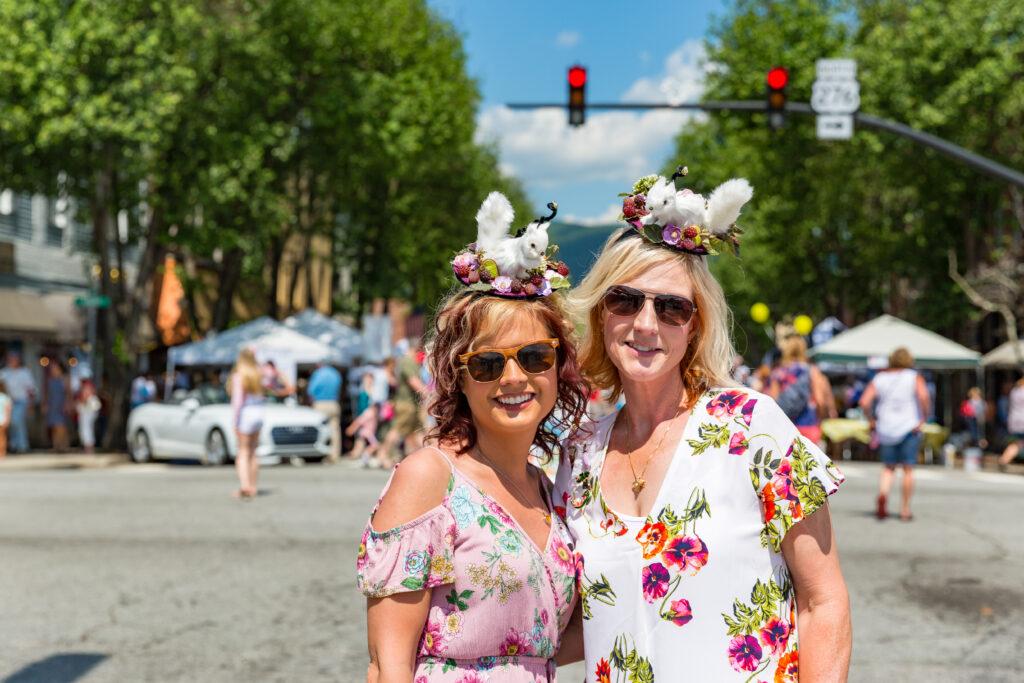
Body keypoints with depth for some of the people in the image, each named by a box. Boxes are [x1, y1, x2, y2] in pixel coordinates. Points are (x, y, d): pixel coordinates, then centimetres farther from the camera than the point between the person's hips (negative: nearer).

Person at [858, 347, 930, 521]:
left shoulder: (879, 379, 6)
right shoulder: (914, 377, 0)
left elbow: (864, 402, -4)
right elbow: (923, 396, -19)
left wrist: (872, 422, 5)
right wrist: (923, 419, -11)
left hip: (886, 429, 2)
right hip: (909, 427, -2)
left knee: (888, 468, 12)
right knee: (908, 469, 6)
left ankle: (883, 494, -16)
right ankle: (905, 509, 8)